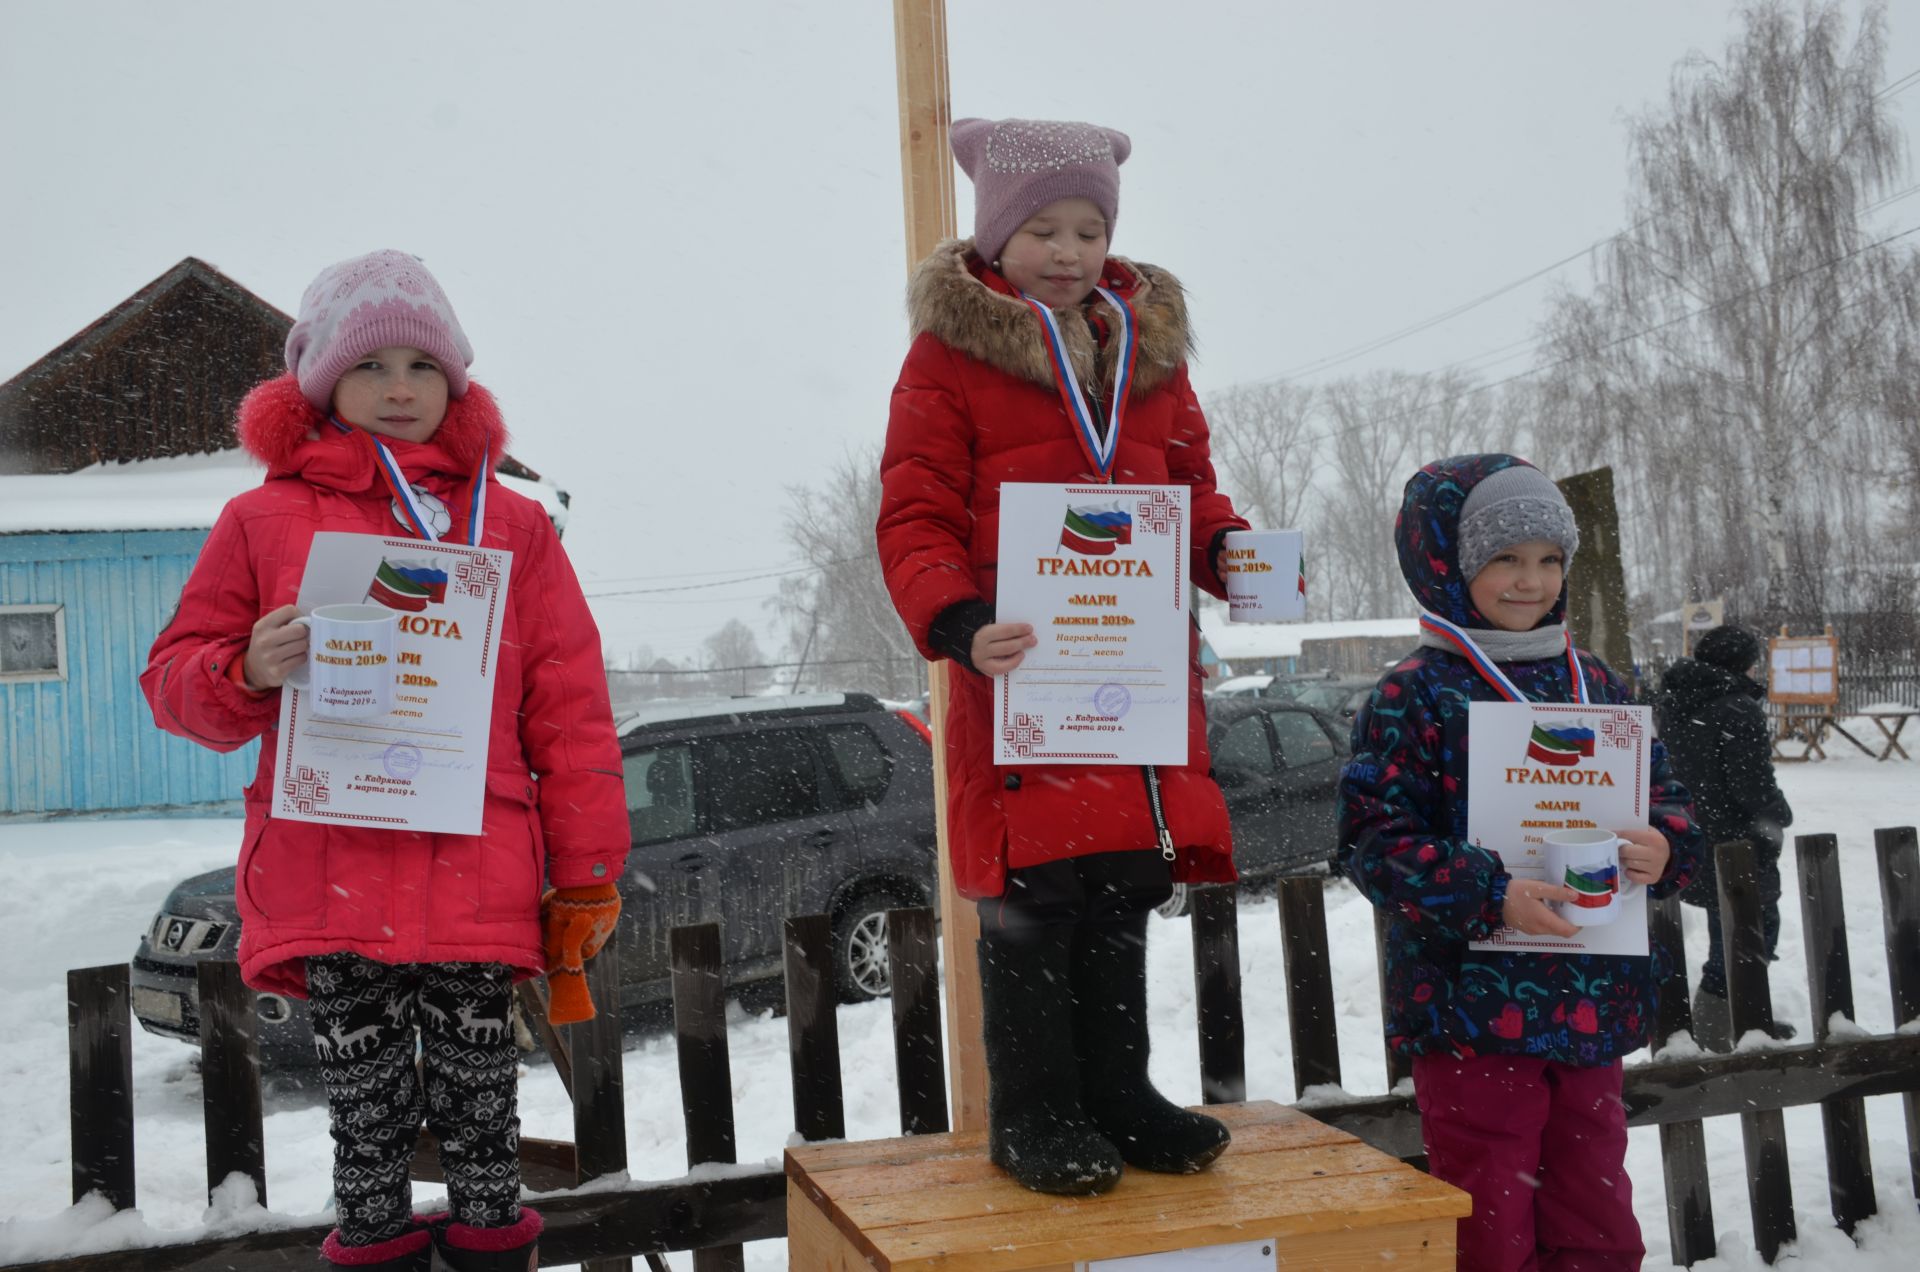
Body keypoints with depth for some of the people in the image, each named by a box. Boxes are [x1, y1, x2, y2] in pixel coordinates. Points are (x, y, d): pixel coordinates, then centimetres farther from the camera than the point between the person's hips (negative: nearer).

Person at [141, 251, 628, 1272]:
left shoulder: (512, 525, 10)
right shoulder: (264, 519, 9)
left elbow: (568, 710, 8)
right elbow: (173, 677, 12)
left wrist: (585, 874, 5)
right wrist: (248, 672, -12)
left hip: (477, 881, 0)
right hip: (327, 876, 0)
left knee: (477, 1096, 7)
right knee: (364, 1101, 9)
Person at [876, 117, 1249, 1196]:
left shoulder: (1151, 346, 15)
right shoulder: (951, 352, -2)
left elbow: (1190, 491, 21)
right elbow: (915, 520, -7)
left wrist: (1229, 550, -1)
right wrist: (959, 624, -23)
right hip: (1022, 674, -5)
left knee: (1127, 891, 12)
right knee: (1033, 897, -2)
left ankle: (1117, 1092, 27)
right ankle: (1033, 1113, 15)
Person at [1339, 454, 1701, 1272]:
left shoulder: (1595, 684, 10)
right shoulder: (1414, 695, -8)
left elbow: (1663, 795, 15)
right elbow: (1373, 839, -13)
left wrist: (1663, 847, -9)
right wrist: (1491, 896, -24)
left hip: (1594, 1009, 6)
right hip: (1472, 1010, -5)